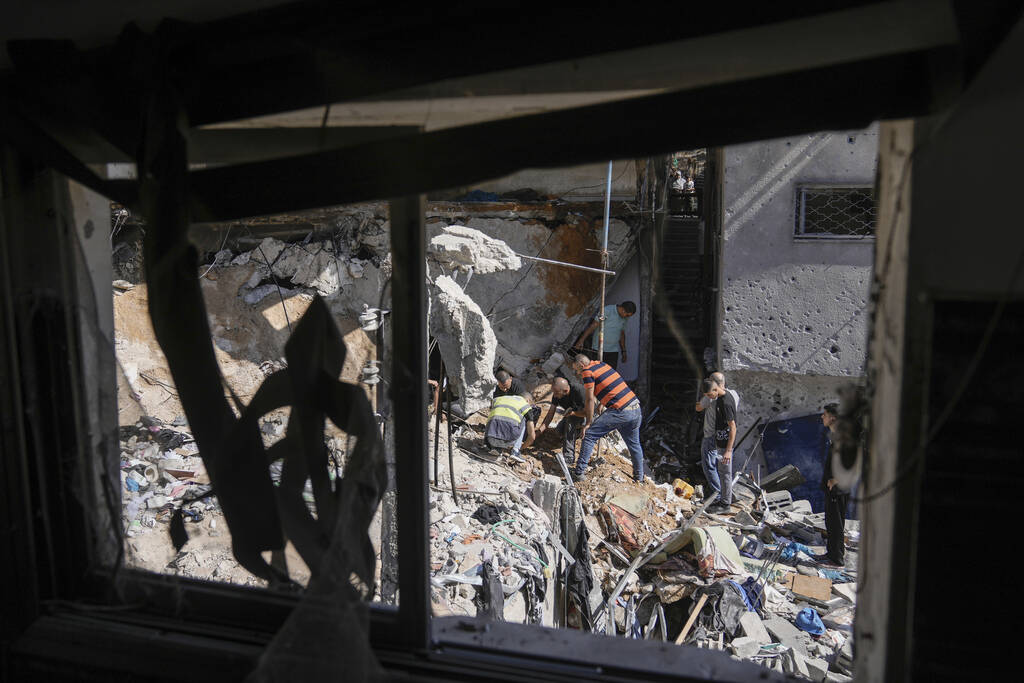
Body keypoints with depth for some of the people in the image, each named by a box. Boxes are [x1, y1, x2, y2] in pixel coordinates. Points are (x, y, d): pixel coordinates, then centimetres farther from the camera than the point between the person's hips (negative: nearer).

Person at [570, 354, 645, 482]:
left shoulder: (587, 372, -3)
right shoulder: (602, 364, 21)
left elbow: (590, 399, -7)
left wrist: (588, 423, -2)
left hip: (620, 412, -8)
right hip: (636, 409, 8)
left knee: (589, 434, -1)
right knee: (634, 445, 21)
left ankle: (579, 472, -3)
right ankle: (639, 477, 31)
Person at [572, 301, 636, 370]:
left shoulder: (624, 318, 8)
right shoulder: (607, 310, -12)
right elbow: (594, 325, -16)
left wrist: (623, 351, 24)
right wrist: (581, 340, -21)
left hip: (613, 351, 5)